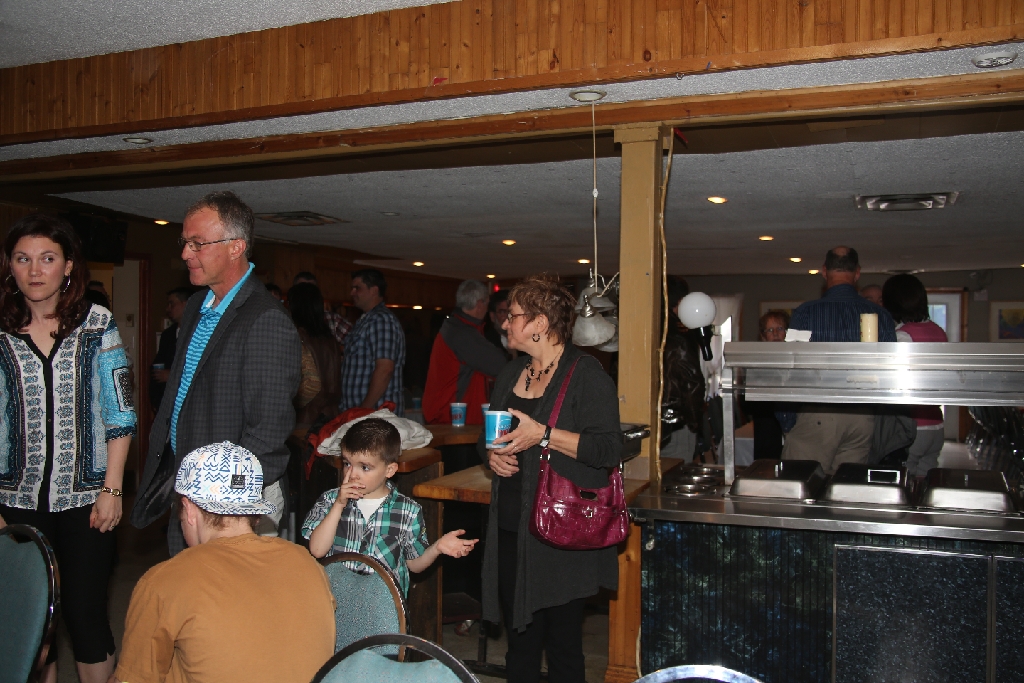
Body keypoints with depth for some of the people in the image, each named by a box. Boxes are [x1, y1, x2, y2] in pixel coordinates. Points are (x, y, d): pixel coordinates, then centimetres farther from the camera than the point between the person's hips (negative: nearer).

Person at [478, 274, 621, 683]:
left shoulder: (586, 374, -9)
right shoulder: (511, 374, 14)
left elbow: (609, 449, -17)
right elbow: (489, 434, 24)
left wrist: (543, 435, -21)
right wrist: (491, 454, 1)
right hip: (510, 529, 7)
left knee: (563, 646, 5)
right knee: (519, 643, 15)